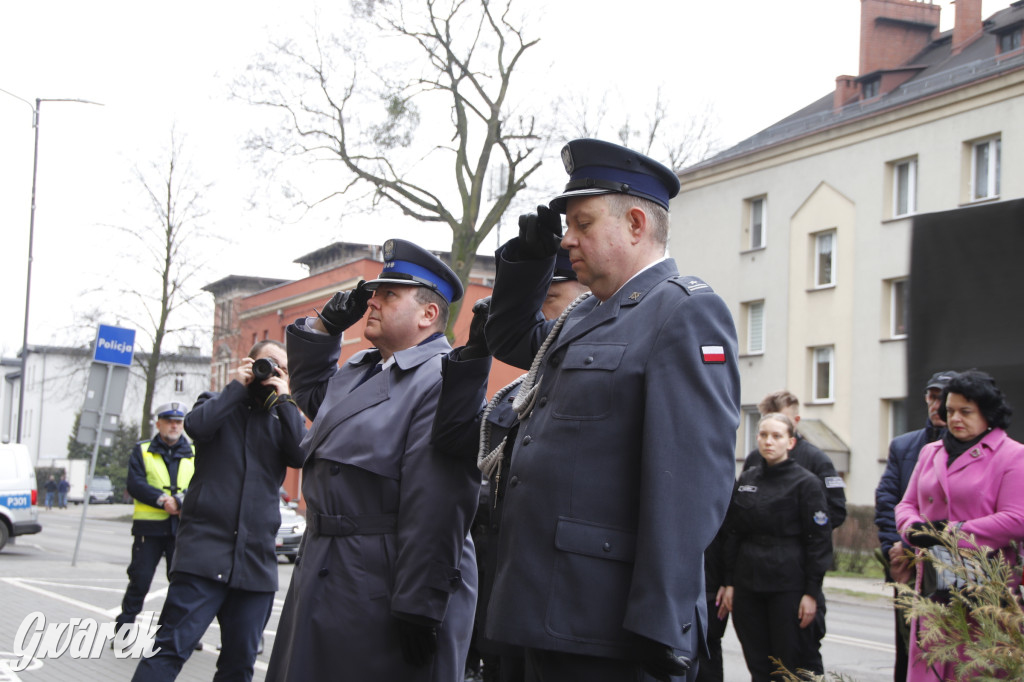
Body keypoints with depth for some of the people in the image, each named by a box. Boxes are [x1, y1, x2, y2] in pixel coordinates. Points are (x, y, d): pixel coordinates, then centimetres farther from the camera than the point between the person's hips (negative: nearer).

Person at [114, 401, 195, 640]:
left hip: (182, 527, 2)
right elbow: (135, 484, -4)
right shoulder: (142, 451, 8)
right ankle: (124, 628, 8)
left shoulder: (193, 453, 13)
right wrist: (162, 499, -18)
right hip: (149, 526, -2)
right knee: (140, 579, -1)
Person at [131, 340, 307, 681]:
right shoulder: (219, 403, 13)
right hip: (205, 550, -4)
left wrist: (284, 399, 0)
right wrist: (237, 386, -1)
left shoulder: (283, 419, 18)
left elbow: (302, 455, -2)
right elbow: (196, 425, -10)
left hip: (257, 562, 4)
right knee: (172, 648, -13)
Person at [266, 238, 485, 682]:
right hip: (327, 578, 9)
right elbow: (310, 390, 36)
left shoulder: (443, 382, -15)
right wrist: (328, 322, 19)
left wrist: (418, 609, -26)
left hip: (383, 591, -9)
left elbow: (435, 509, -22)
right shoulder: (360, 370, 16)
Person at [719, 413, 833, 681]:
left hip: (788, 585, -4)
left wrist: (811, 592, -10)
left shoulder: (806, 483, -2)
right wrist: (729, 582, 9)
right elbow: (732, 534, 14)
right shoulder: (746, 480, 11)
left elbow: (819, 540, -5)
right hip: (747, 584, 4)